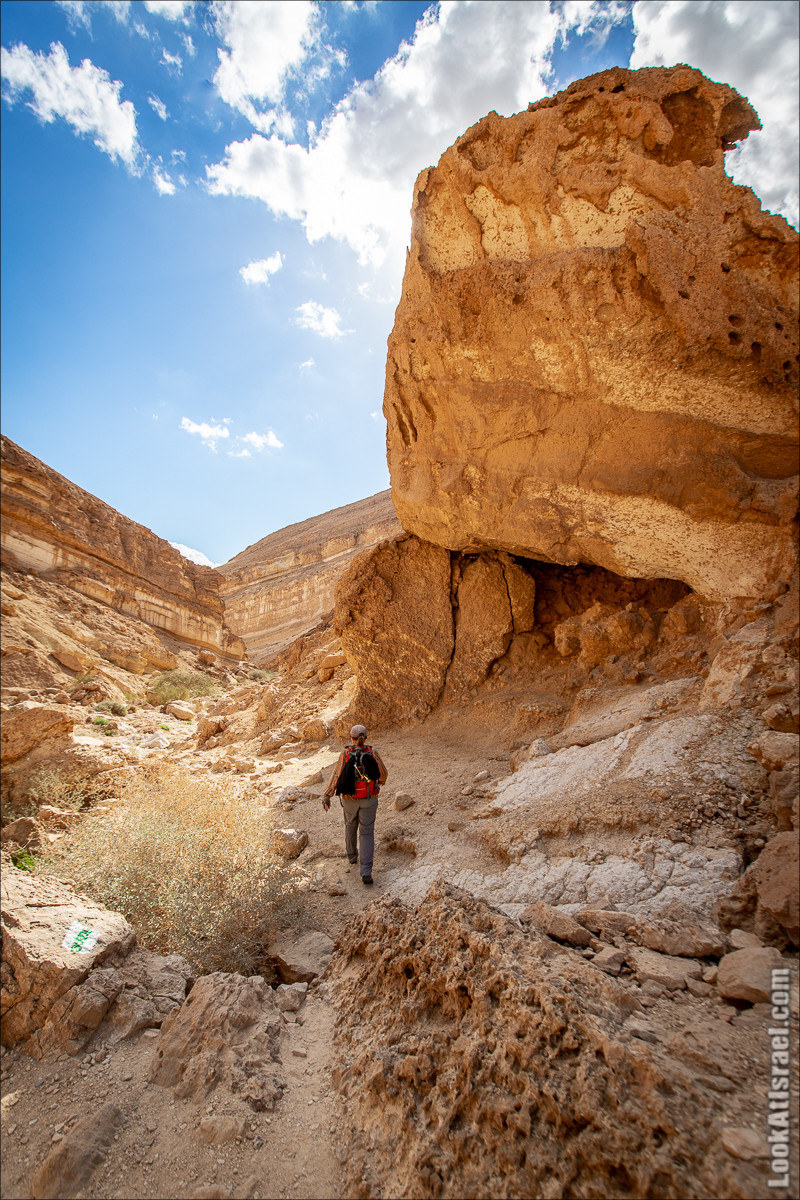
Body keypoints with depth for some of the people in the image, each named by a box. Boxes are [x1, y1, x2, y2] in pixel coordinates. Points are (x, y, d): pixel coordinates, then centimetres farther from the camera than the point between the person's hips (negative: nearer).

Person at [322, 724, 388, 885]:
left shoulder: (345, 754, -15)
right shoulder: (373, 754, -12)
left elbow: (336, 776, -16)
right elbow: (383, 772, 1)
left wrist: (326, 797, -7)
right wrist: (381, 780, 24)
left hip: (349, 799, 1)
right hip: (369, 800, 0)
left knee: (350, 826, 26)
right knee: (366, 833, 7)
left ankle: (352, 855, 48)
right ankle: (366, 872, -4)